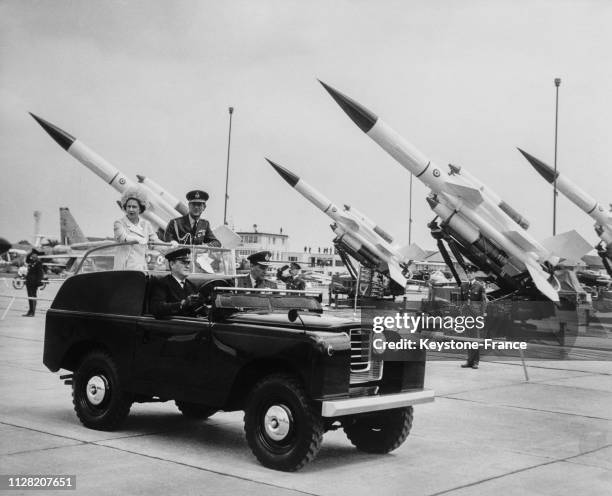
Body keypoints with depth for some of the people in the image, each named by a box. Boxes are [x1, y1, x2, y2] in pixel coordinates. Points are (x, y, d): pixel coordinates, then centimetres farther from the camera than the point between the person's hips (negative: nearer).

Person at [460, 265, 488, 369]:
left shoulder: (480, 286, -2)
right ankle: (469, 360, 9)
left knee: (476, 336, -3)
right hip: (466, 312, 4)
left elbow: (484, 301, -4)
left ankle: (475, 362, 1)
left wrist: (482, 314, -11)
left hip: (476, 312, -4)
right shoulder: (463, 285, 12)